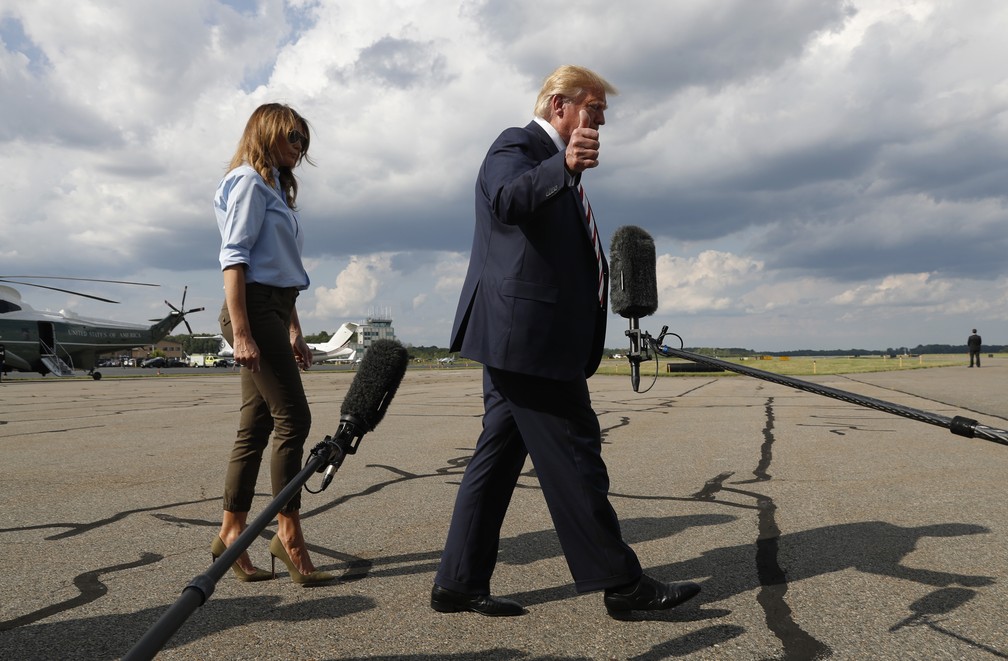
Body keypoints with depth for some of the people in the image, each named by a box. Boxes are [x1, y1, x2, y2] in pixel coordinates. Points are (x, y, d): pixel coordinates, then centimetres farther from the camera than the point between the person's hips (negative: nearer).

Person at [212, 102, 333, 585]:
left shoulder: (275, 187, 25)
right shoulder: (249, 181, -3)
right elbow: (234, 256, -13)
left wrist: (294, 332, 21)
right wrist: (240, 332, -20)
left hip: (273, 310, 9)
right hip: (254, 308, -9)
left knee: (257, 426, 7)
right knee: (292, 418, -10)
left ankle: (231, 532, 14)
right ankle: (289, 534, -3)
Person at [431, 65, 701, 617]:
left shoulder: (552, 159, 27)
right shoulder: (516, 146, -5)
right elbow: (508, 202, -28)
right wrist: (564, 167, -40)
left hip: (519, 337, 11)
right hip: (528, 332, -11)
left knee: (499, 454, 10)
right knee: (572, 457, -4)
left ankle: (459, 582, 17)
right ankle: (620, 583, 7)